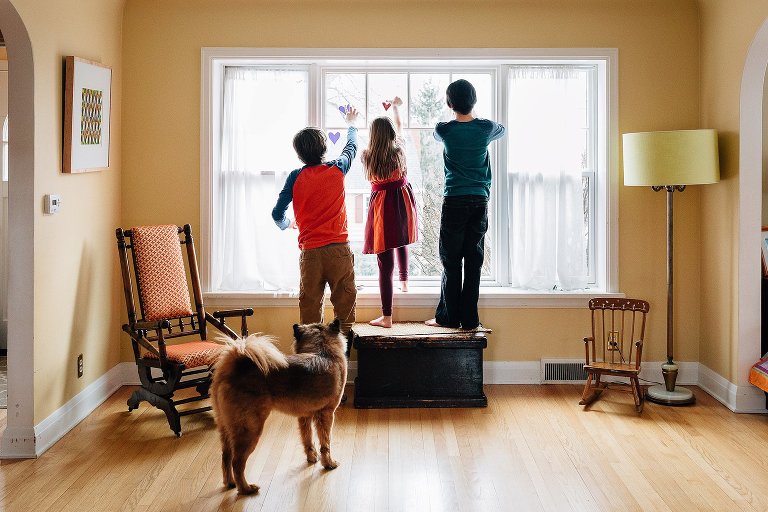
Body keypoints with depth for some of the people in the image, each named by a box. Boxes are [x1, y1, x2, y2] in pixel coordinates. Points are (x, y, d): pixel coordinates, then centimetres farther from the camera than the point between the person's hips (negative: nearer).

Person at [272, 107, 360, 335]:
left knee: (310, 306, 6)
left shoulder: (296, 177, 0)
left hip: (310, 252, 0)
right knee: (344, 304, 5)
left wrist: (288, 224, 25)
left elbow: (277, 214, 2)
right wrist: (351, 124, 43)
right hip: (339, 250, 0)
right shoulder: (337, 170, 2)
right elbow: (352, 147, 24)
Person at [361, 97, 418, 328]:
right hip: (402, 201, 4)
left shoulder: (367, 156, -11)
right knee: (402, 242, 34)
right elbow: (399, 127, 18)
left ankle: (386, 317, -3)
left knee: (385, 262, -5)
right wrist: (395, 107, 36)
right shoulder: (399, 150, -4)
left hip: (382, 206, -3)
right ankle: (404, 281, 53)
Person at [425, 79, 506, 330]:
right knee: (474, 262, 4)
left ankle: (449, 317, 9)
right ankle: (469, 319, 7)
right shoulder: (486, 128, 0)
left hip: (454, 201, -2)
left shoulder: (444, 130, -4)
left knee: (451, 262, 5)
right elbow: (502, 130, 25)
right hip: (480, 201, 2)